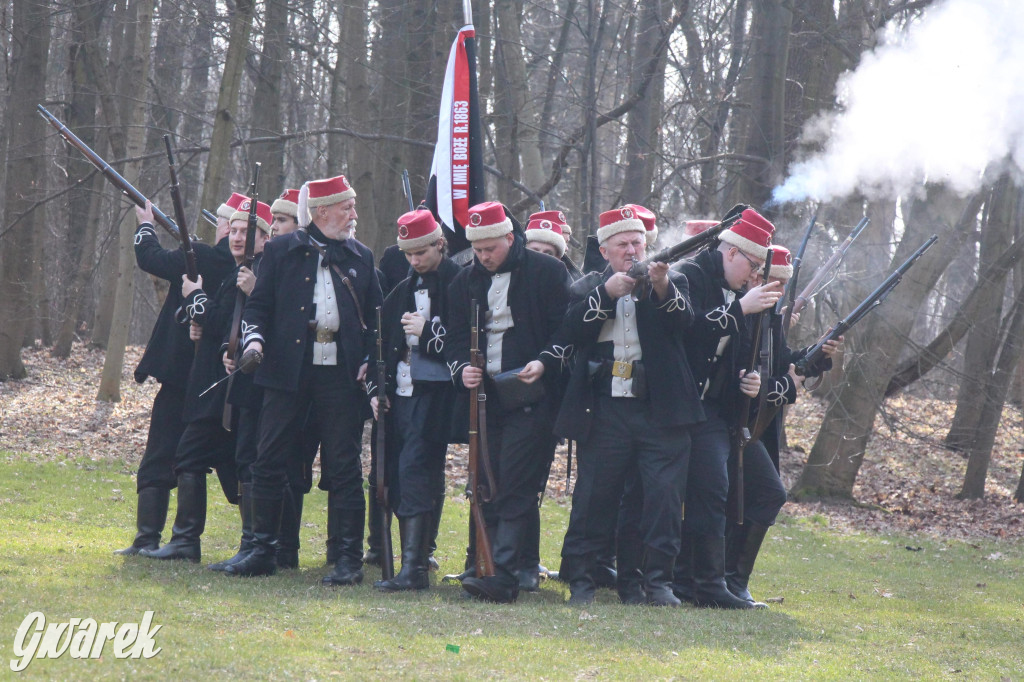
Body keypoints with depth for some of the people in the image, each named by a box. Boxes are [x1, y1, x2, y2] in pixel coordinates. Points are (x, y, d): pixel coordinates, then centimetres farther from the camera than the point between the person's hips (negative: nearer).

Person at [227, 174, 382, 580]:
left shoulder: (361, 258, 12)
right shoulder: (282, 252, 6)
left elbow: (375, 317, 15)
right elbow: (258, 304, 7)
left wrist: (369, 360, 1)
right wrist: (254, 337, -12)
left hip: (340, 375, 1)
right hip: (288, 371, -1)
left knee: (344, 467, 0)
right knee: (269, 462, 1)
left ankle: (350, 558, 3)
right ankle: (263, 551, 12)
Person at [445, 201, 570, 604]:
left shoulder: (546, 272, 0)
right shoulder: (466, 281, 14)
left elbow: (567, 328, -2)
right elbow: (456, 337, 15)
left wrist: (544, 363, -17)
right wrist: (461, 368, -6)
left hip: (530, 398, -5)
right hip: (483, 396, 5)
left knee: (514, 488, -12)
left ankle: (501, 574, -18)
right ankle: (488, 567, 6)